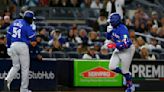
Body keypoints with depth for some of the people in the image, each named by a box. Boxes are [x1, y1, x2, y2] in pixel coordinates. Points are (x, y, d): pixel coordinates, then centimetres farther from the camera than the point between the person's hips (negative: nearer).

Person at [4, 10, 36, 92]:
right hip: (23, 45, -6)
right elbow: (32, 38, -8)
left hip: (13, 45, 6)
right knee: (25, 68, 4)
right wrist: (33, 31, 11)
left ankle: (7, 80, -12)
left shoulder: (14, 22, 12)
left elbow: (8, 35, 14)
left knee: (15, 66, 15)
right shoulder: (27, 26, -8)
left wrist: (8, 47, 20)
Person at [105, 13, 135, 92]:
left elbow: (126, 44, -34)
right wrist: (109, 32, -8)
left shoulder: (122, 29, -28)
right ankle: (127, 75, 24)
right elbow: (109, 37, 13)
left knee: (125, 70, 0)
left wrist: (113, 45, -31)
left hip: (127, 50, -9)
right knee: (112, 67, 3)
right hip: (118, 50, 9)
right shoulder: (113, 28, -1)